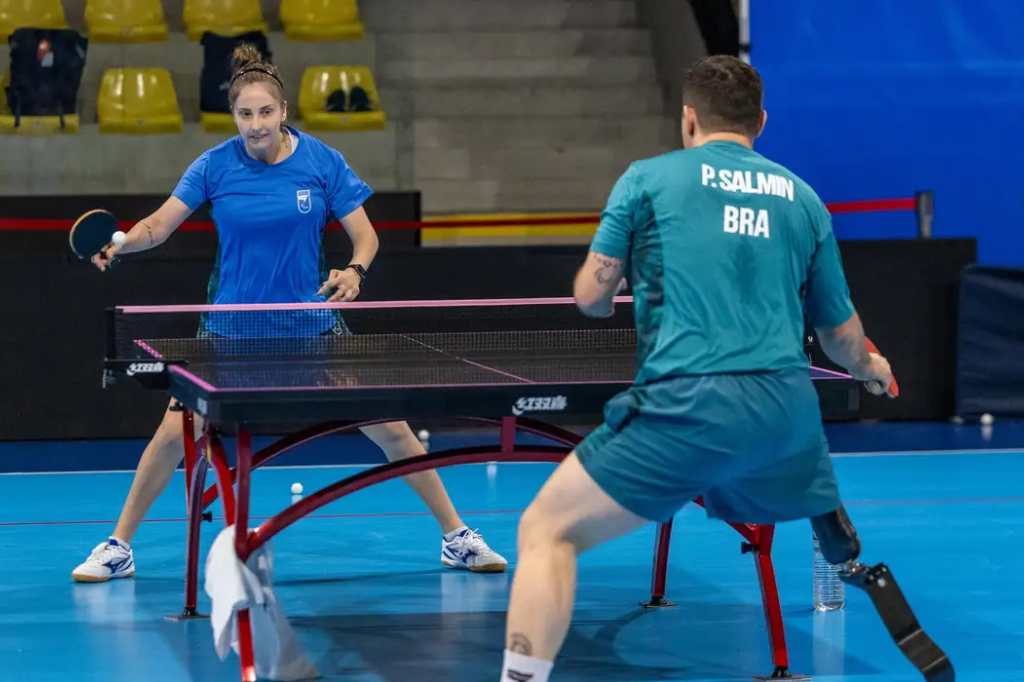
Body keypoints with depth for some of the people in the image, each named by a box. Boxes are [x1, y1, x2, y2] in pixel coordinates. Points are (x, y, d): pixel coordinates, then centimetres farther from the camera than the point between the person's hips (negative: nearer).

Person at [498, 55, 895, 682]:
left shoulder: (649, 178, 8)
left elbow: (591, 297, 7)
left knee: (547, 530, 3)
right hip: (788, 409, 4)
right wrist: (870, 369, 46)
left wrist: (611, 296, 32)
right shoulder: (802, 198, 17)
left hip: (685, 407, -4)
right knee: (839, 542, 31)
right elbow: (842, 334, 23)